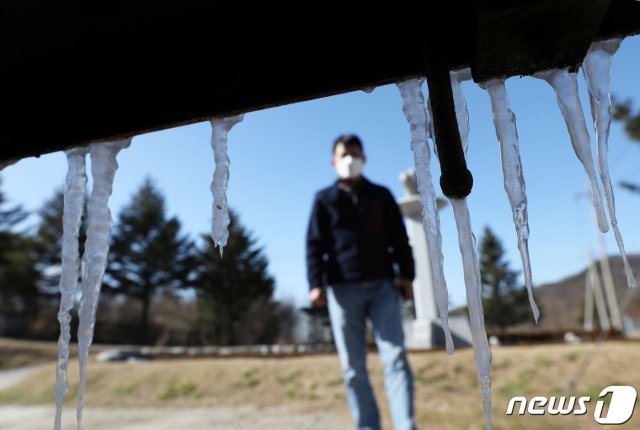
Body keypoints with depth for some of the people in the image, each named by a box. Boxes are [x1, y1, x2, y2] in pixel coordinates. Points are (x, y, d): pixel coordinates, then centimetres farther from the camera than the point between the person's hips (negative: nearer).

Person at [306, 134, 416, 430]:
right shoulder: (324, 199, 12)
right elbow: (315, 245, 4)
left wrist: (406, 274, -1)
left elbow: (399, 239, 12)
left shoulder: (382, 195, 15)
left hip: (382, 286, 1)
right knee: (353, 367, 2)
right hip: (342, 288, 0)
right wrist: (315, 283, -9)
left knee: (395, 357, -9)